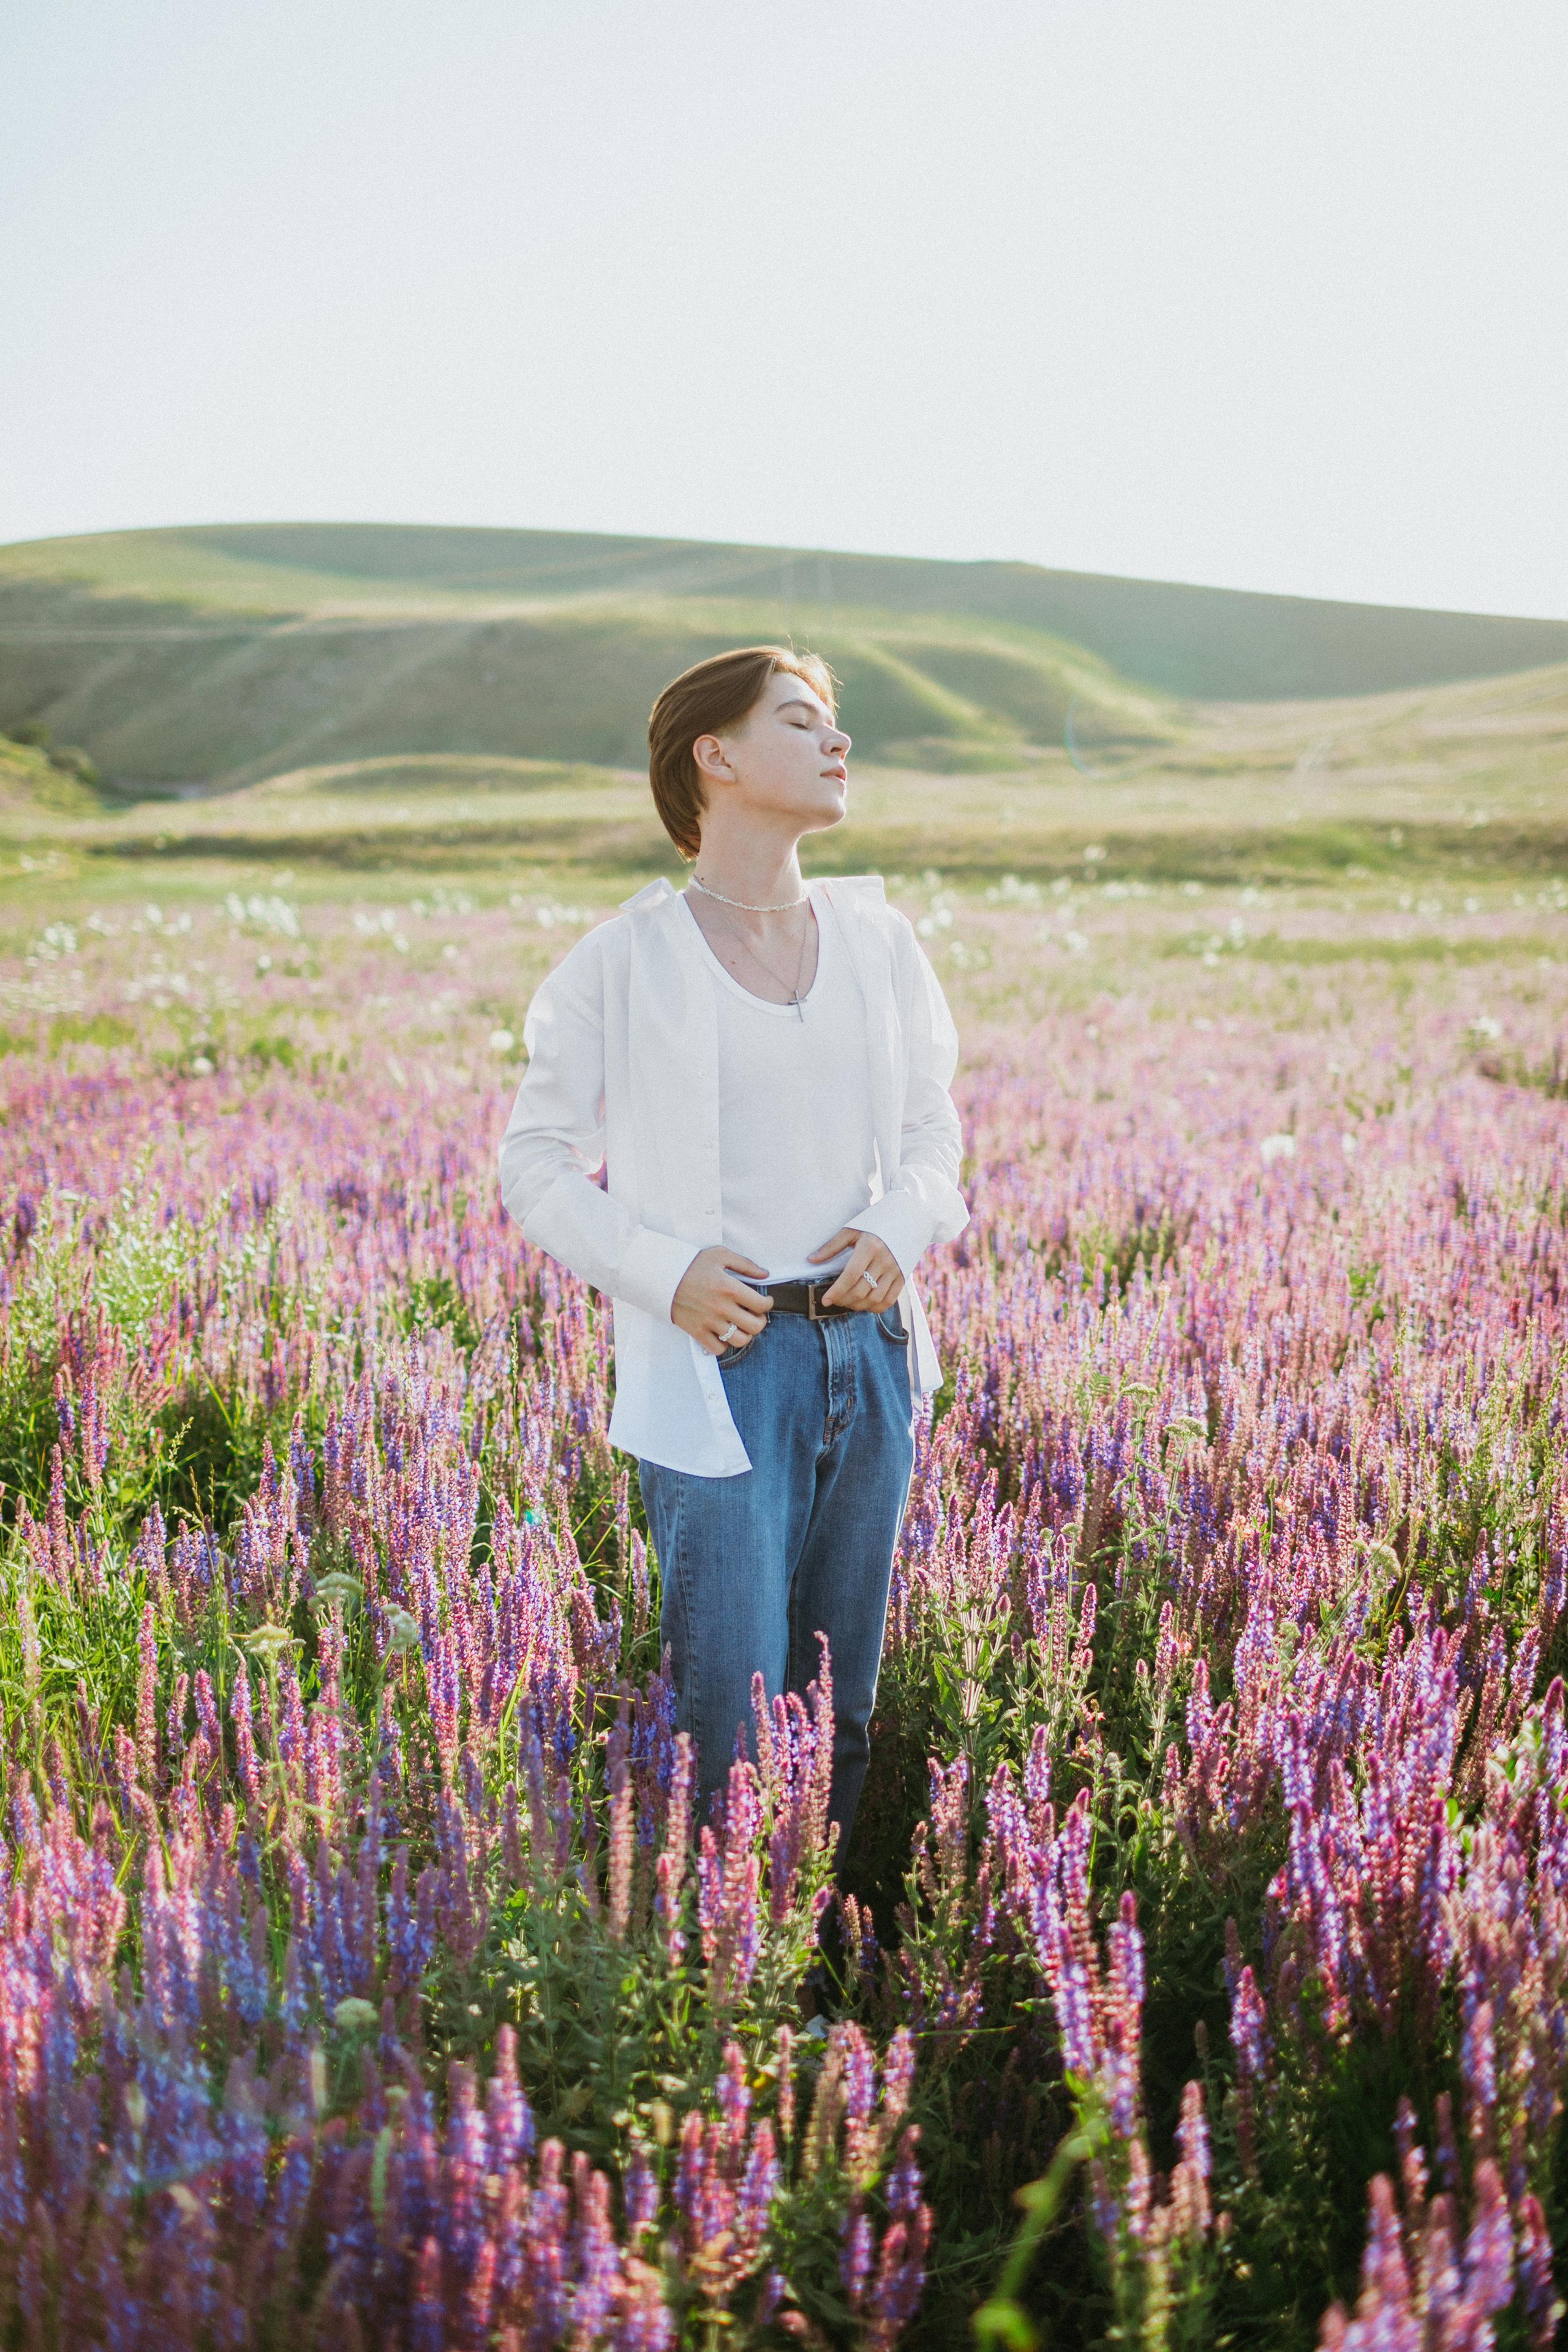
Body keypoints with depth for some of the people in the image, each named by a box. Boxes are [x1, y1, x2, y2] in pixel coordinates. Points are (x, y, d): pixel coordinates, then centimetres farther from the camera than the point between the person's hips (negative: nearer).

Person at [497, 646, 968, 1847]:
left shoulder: (877, 938, 7)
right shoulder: (625, 961, -5)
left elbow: (934, 1127, 17)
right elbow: (536, 1163, 0)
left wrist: (903, 1229, -4)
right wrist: (663, 1271, -15)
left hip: (868, 1348, 5)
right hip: (719, 1366, -4)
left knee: (845, 1711, 16)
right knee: (733, 1718, -3)